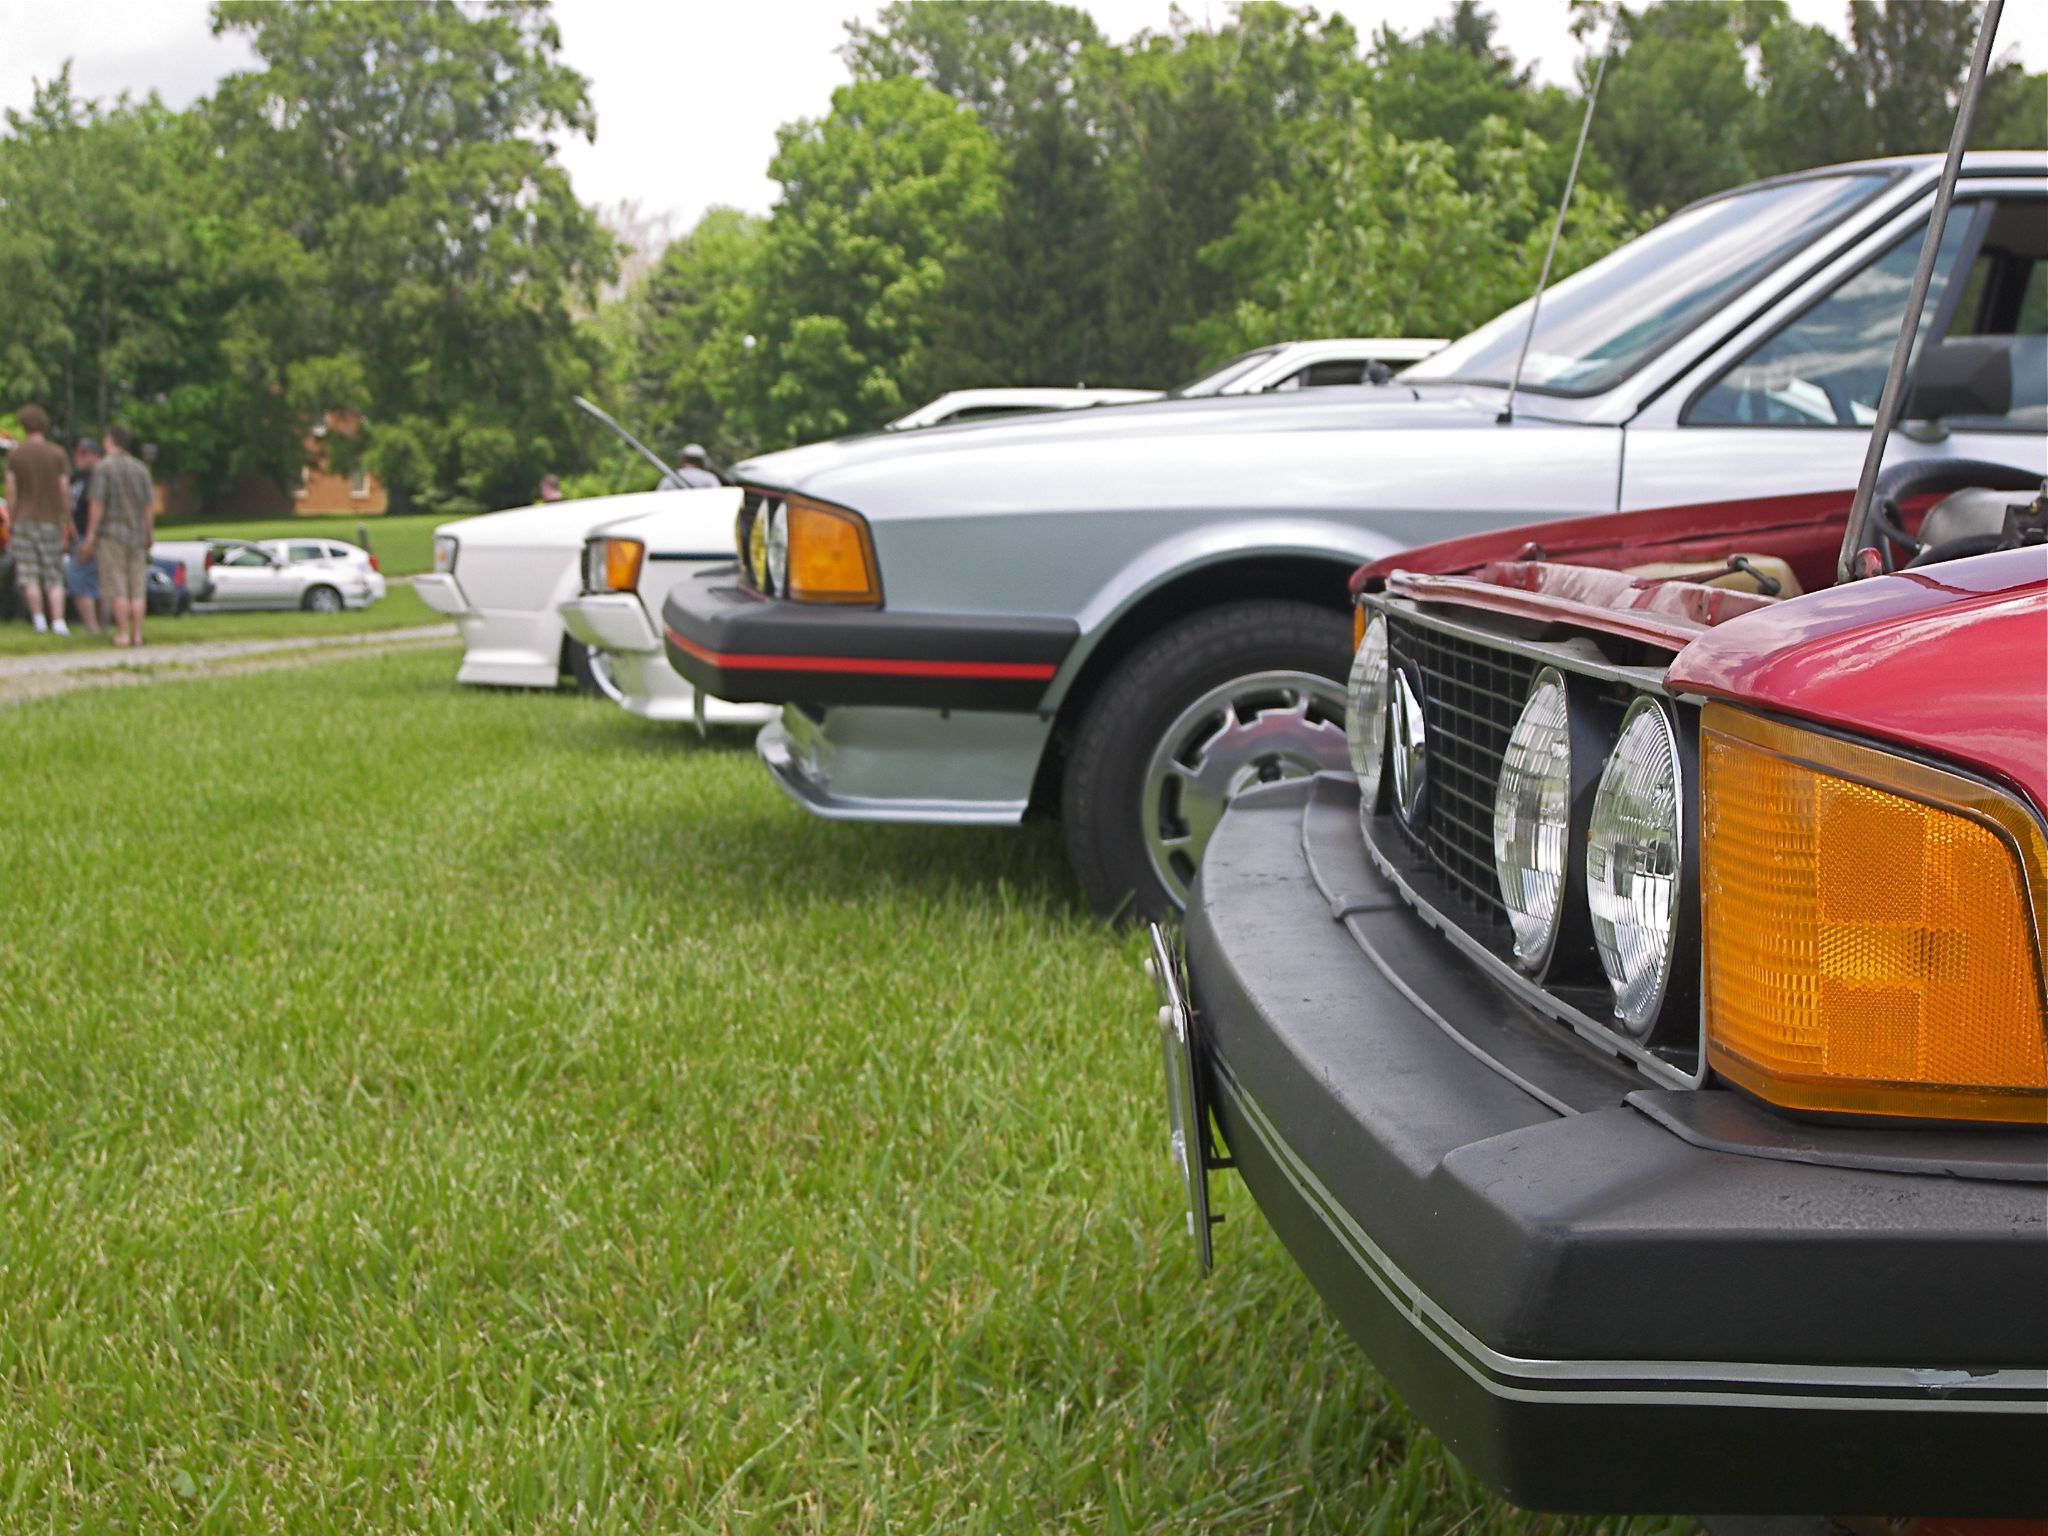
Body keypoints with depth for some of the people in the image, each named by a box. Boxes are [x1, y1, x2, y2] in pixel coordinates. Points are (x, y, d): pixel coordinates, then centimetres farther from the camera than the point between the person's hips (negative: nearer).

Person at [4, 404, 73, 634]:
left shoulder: (15, 455, -1)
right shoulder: (57, 454, 0)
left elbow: (11, 493, -3)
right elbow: (64, 492, -1)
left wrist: (11, 521, 5)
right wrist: (66, 525, 7)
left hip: (24, 520, -1)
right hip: (51, 520, 1)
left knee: (29, 575, 2)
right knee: (54, 577, 4)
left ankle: (38, 619, -4)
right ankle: (58, 621, -7)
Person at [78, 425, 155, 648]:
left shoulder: (104, 467, -7)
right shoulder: (140, 468, 7)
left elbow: (97, 504, -11)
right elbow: (150, 504, 5)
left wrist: (90, 536, -8)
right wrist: (147, 535, 13)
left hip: (111, 533, -4)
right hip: (136, 534, 4)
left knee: (117, 588, -2)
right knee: (137, 588, 6)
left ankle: (122, 634, -5)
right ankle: (137, 634, 4)